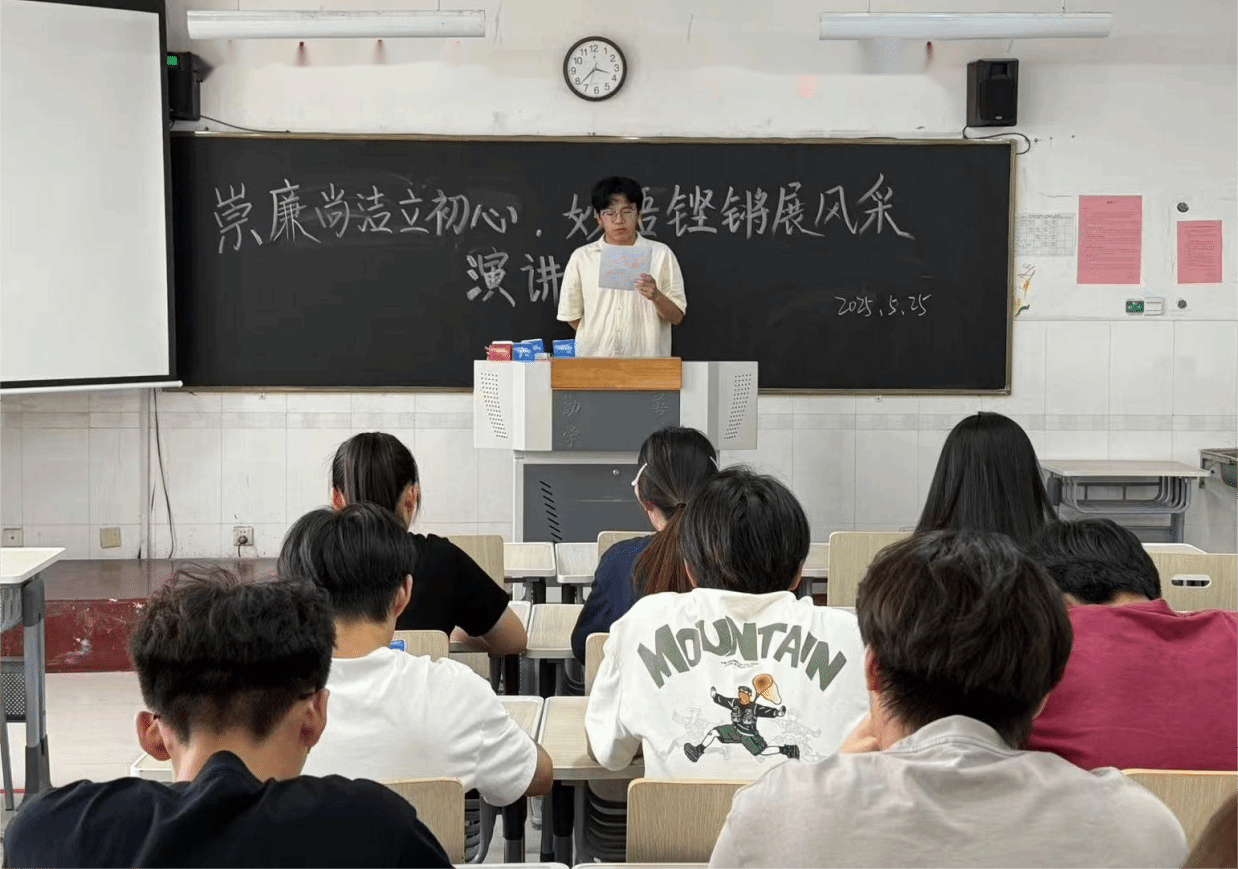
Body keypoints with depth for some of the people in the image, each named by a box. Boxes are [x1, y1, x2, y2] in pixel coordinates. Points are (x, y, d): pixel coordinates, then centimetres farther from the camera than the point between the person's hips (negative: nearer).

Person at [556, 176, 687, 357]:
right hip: (594, 358, 1)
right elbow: (571, 316, 12)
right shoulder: (581, 257, 8)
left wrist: (656, 296, -13)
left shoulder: (661, 254, 6)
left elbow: (676, 317, 4)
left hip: (646, 357, 0)